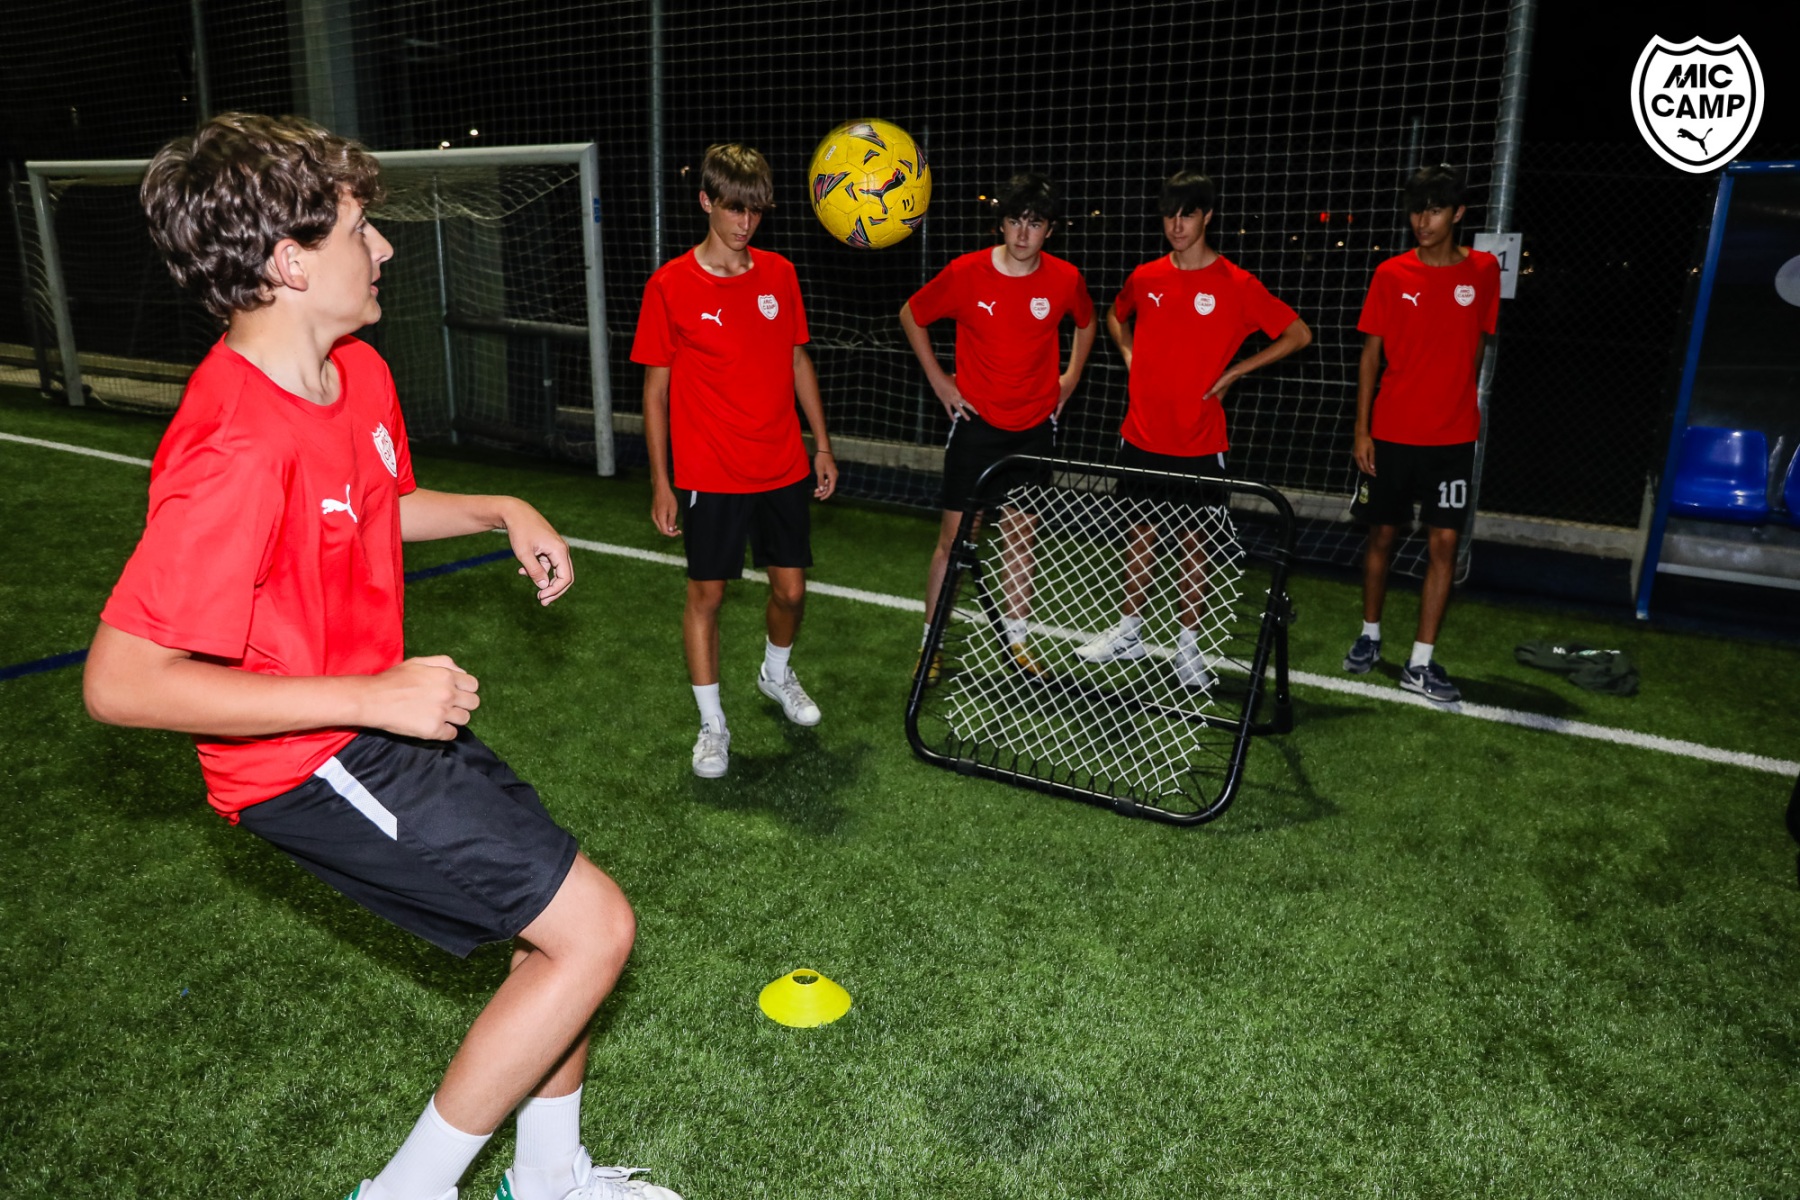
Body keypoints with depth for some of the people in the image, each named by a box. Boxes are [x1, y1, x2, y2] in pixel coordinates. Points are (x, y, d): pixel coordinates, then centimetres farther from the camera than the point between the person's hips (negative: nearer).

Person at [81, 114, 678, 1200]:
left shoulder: (358, 373, 2)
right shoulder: (234, 448, -27)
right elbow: (122, 681, -27)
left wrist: (503, 514, 9)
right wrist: (373, 697, -27)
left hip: (384, 718, 9)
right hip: (311, 763, -9)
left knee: (565, 924, 14)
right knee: (594, 929, -11)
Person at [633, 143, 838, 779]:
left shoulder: (779, 274, 4)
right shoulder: (670, 286, -8)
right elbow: (656, 387, -4)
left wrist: (823, 445, 12)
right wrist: (660, 481, -5)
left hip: (784, 469, 4)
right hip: (710, 477, -4)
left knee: (790, 587, 11)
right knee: (706, 594, 3)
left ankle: (776, 673, 41)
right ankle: (712, 724, 19)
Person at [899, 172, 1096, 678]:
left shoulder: (1065, 279, -4)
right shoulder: (966, 272, -11)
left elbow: (1086, 322, 18)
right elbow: (911, 314, 4)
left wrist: (1070, 376, 10)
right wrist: (938, 378, -1)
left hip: (1034, 427, 2)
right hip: (976, 423, -2)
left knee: (1020, 535, 9)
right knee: (956, 534, -1)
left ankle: (1015, 637, 23)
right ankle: (931, 641, 10)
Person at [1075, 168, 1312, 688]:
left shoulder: (1236, 284, -8)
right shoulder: (1144, 278, 3)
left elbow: (1298, 334, -2)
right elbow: (1115, 316, 26)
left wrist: (1233, 372, -6)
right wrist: (1130, 356, 8)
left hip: (1198, 442, -3)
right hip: (1142, 435, 4)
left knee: (1193, 539, 2)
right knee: (1140, 531, 12)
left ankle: (1189, 646, 13)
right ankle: (1129, 632, 25)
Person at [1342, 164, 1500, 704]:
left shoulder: (1483, 270, 2)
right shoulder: (1392, 274, -1)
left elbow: (1476, 344, 12)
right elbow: (1371, 353, 0)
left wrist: (1458, 401, 12)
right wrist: (1361, 429, -4)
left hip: (1453, 436, 1)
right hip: (1390, 434, 0)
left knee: (1444, 543, -4)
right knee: (1382, 535, 9)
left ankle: (1421, 663, 3)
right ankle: (1369, 637, 29)